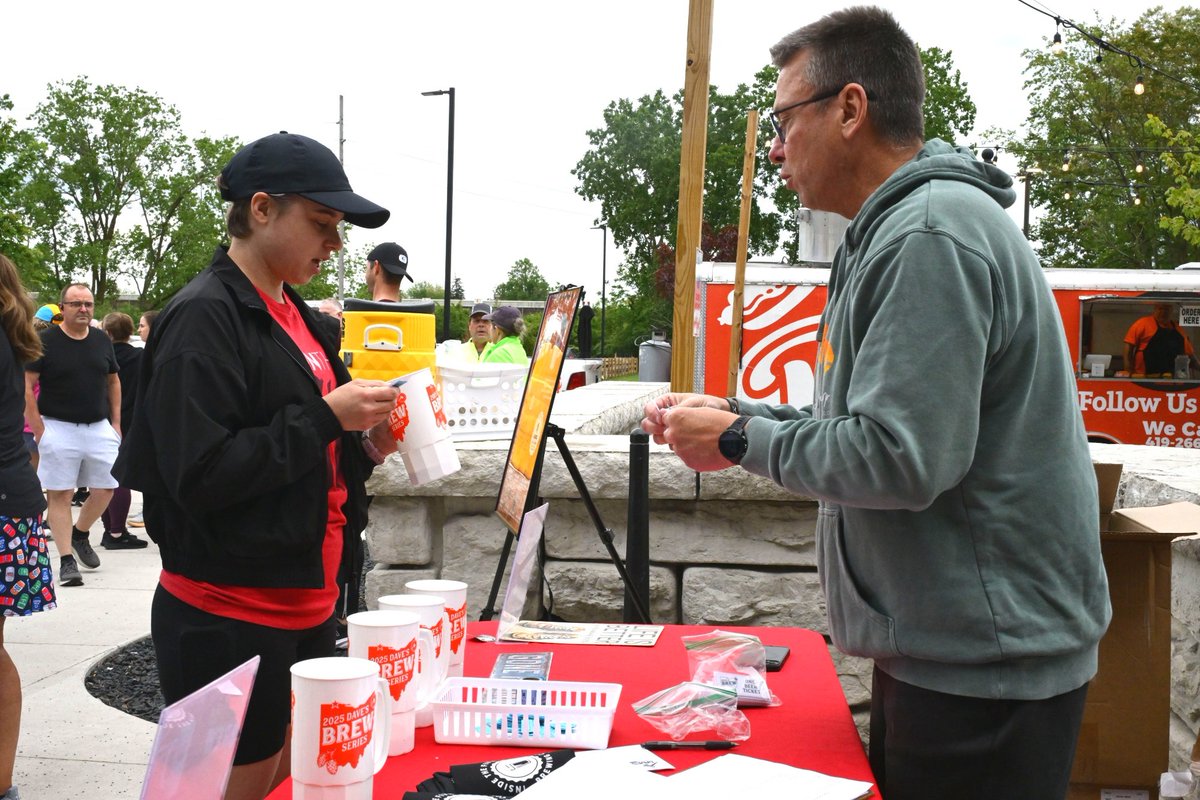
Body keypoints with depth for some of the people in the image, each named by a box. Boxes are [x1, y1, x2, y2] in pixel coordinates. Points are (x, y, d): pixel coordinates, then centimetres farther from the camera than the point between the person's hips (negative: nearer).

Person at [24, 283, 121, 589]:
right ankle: (66, 559, 6)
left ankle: (79, 534, 30)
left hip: (99, 427, 4)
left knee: (106, 489, 6)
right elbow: (26, 386, -7)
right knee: (60, 494, 0)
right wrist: (38, 430, -11)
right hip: (59, 429, -4)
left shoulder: (102, 340, 7)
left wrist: (115, 422, 11)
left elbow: (113, 381, 17)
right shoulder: (45, 341, -6)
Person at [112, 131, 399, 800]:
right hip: (228, 624, -8)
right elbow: (200, 475, -22)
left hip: (307, 610, 8)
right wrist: (327, 416, -21)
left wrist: (363, 444, 1)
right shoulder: (205, 318, -14)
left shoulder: (298, 317, 12)